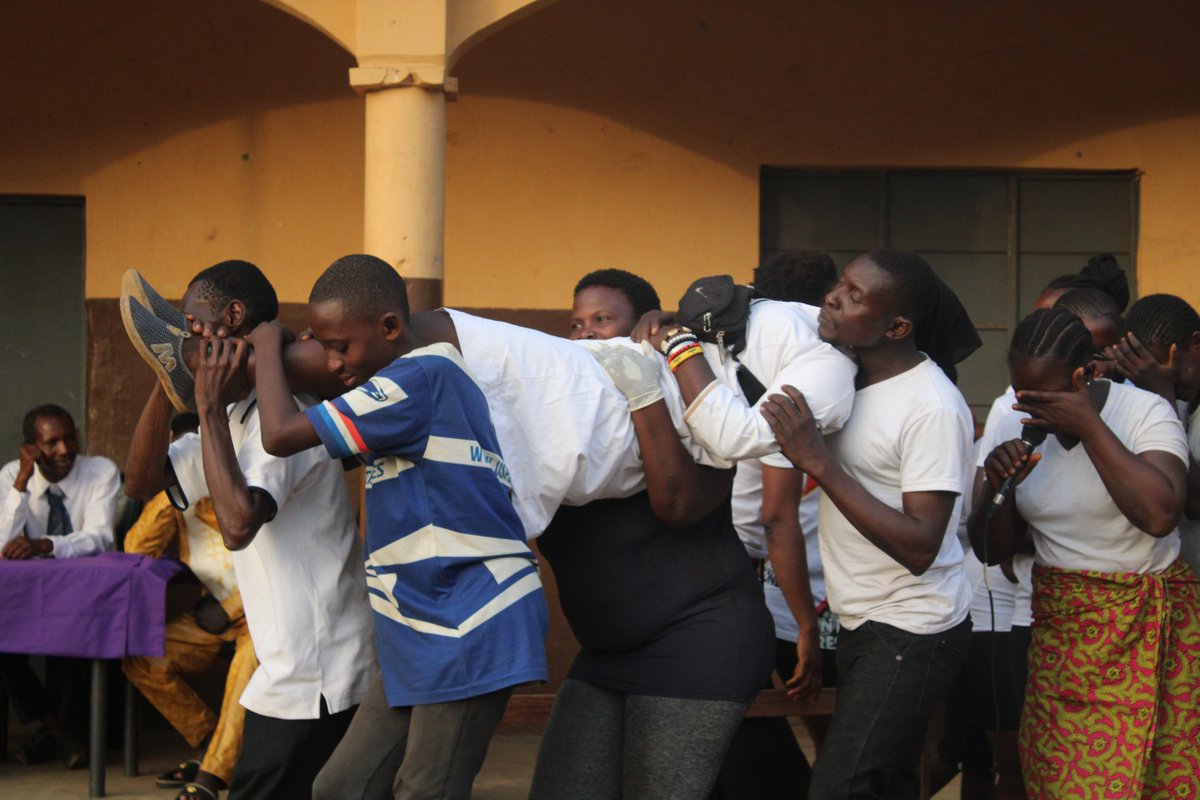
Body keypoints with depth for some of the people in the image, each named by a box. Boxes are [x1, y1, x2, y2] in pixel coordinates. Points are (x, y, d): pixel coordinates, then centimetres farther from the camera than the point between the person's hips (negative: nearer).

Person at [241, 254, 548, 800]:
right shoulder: (426, 379, 14)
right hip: (427, 635, 10)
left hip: (469, 633, -10)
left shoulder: (419, 380, -17)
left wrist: (266, 344, -5)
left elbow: (281, 434, -21)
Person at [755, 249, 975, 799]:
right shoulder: (849, 373, 5)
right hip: (862, 624, 9)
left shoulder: (933, 408, -20)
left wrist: (819, 461, -27)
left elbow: (919, 547, -24)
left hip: (912, 634, -9)